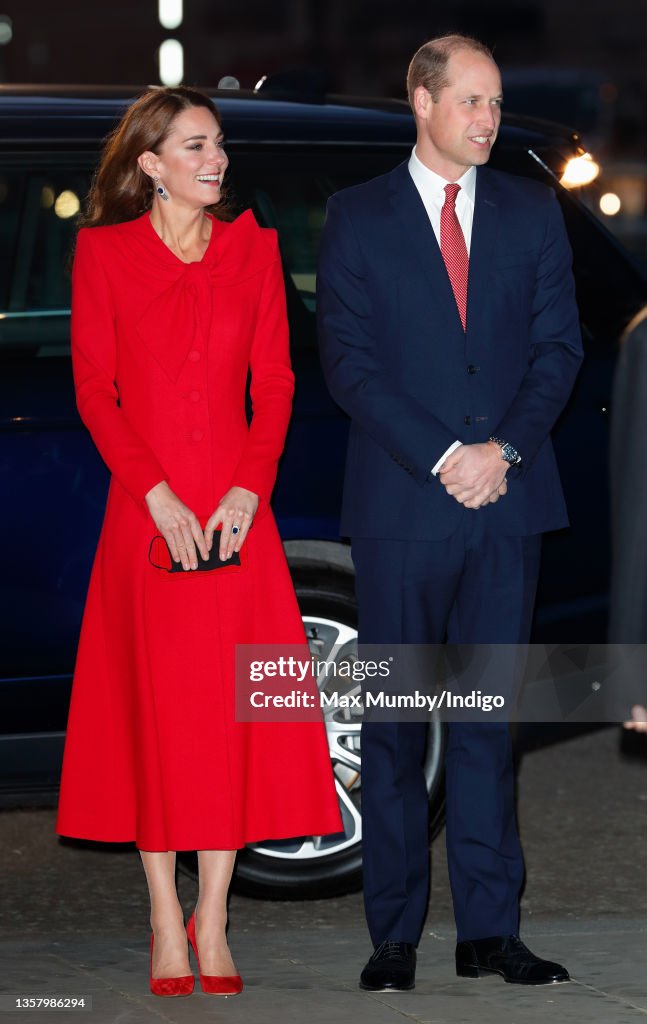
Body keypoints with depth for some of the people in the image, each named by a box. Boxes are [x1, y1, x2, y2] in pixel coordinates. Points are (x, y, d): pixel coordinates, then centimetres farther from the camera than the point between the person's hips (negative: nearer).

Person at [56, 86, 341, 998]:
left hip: (235, 510, 2)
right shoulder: (104, 252, 2)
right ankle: (166, 921, 8)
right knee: (153, 706, 0)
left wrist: (248, 489, -8)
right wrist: (157, 494, -12)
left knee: (231, 708, -1)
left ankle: (212, 921, 7)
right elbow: (94, 390, -2)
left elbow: (275, 382, 6)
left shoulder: (253, 249, 9)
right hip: (145, 509, -2)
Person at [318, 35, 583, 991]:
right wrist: (441, 459, -12)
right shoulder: (358, 217, 3)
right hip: (402, 506, -2)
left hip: (507, 500, 2)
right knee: (395, 723, 1)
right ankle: (394, 934, 6)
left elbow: (559, 344, 6)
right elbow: (348, 361, -3)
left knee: (488, 716, 4)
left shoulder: (533, 212, 11)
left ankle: (489, 929, 7)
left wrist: (505, 449, -9)